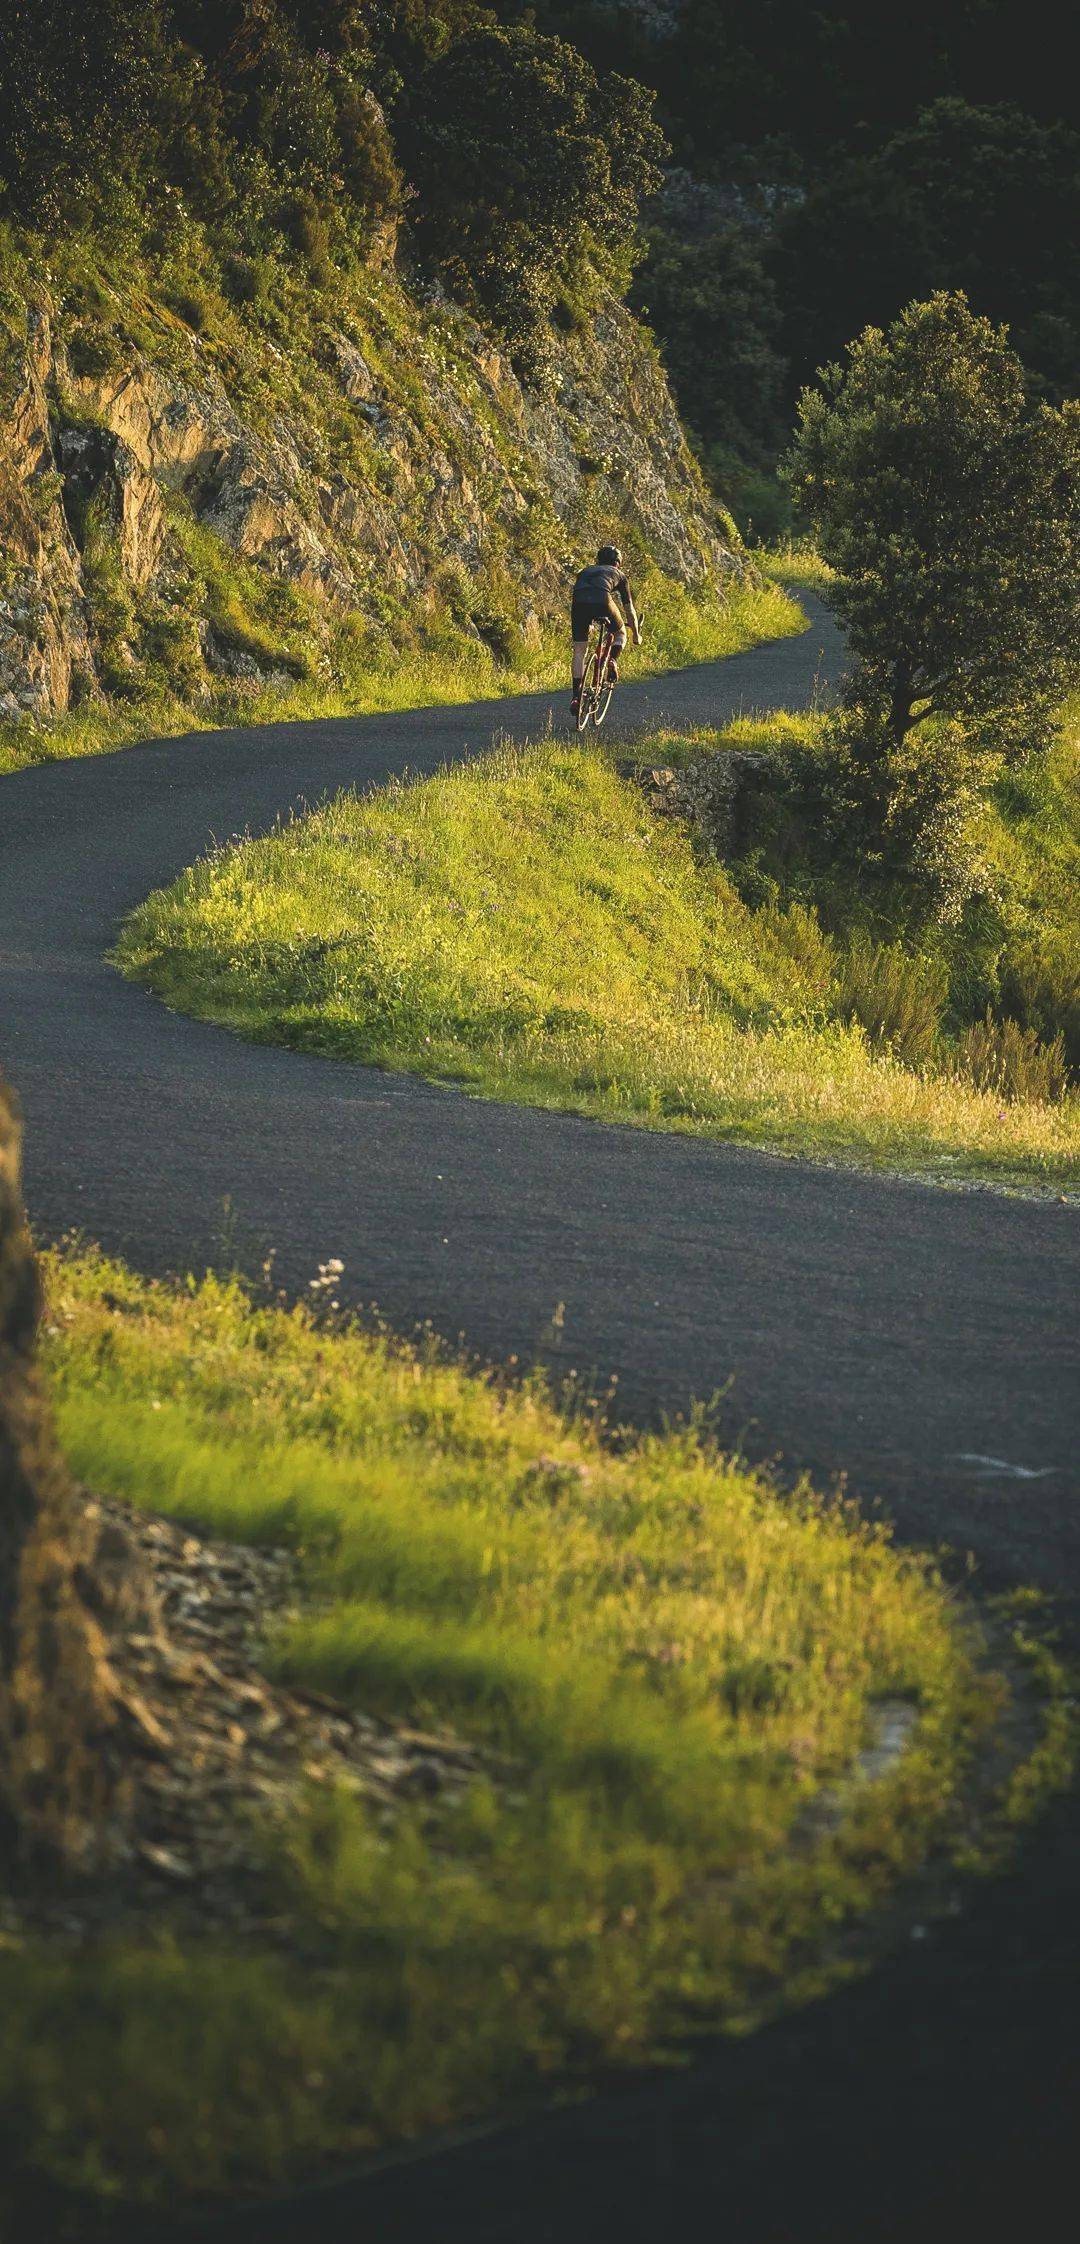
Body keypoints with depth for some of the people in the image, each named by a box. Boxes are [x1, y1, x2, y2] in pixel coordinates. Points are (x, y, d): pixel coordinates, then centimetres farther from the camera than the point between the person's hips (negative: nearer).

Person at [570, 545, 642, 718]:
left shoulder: (586, 572, 37)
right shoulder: (619, 574, 30)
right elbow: (629, 609, 34)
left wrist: (587, 624, 66)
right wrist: (636, 634, 47)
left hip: (579, 604, 2)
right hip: (602, 602, -2)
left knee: (579, 651, 13)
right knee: (620, 633, 28)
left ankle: (576, 697, 7)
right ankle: (613, 661, 1)